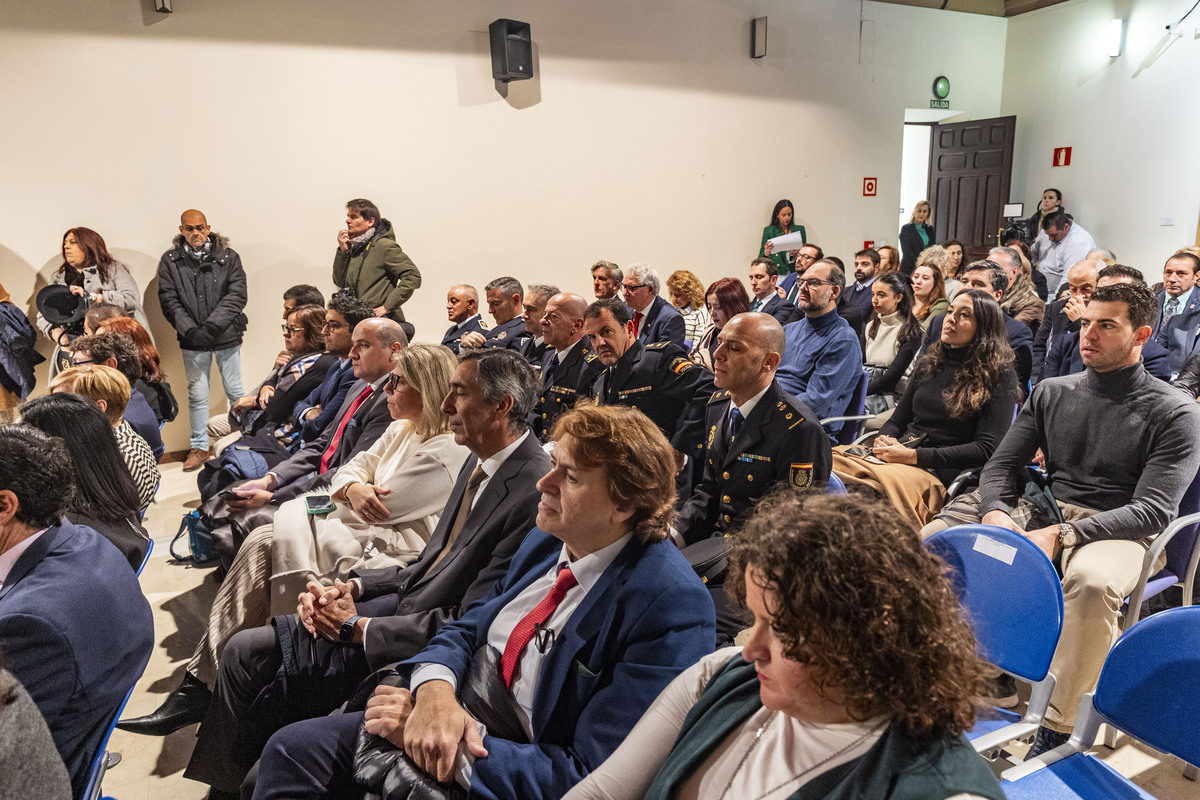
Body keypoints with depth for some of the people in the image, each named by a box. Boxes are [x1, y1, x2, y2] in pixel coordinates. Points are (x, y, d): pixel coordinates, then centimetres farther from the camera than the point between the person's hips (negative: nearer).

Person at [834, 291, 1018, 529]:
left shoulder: (999, 376, 3)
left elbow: (987, 449, -6)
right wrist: (883, 440, -2)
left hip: (937, 473, -6)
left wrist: (914, 455, -13)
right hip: (898, 455, 6)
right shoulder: (929, 364, 21)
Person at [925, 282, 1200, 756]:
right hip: (1044, 511, 5)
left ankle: (1056, 733, -30)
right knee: (932, 539, -18)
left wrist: (1062, 533, -24)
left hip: (1122, 530, -4)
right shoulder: (1051, 393, 13)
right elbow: (1001, 465, 11)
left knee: (1092, 580, -40)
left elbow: (1154, 509, -10)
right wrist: (996, 513, -12)